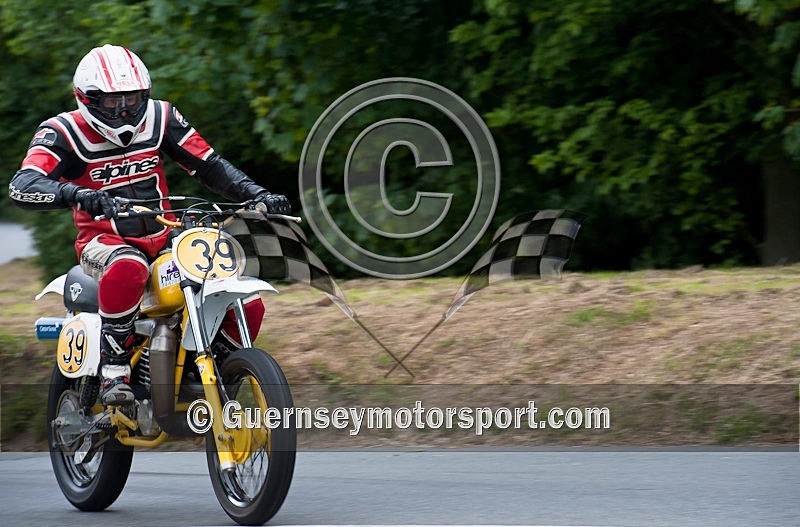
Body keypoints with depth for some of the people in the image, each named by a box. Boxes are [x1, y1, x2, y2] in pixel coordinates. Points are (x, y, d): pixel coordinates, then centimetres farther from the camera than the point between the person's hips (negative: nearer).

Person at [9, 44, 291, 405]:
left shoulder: (159, 117, 3)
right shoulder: (64, 132, -9)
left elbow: (210, 166, 5)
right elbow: (22, 186, -25)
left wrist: (258, 195, -11)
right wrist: (76, 193, -44)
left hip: (165, 240, 5)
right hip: (105, 241, -5)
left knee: (248, 305, -11)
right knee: (128, 269, -43)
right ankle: (114, 369, -34)